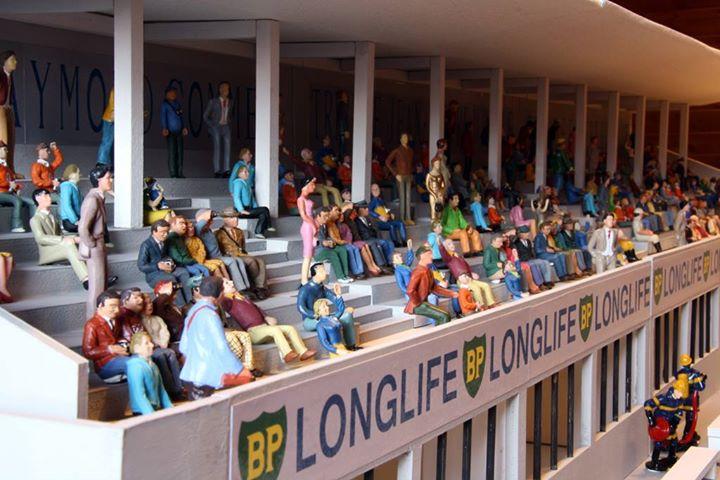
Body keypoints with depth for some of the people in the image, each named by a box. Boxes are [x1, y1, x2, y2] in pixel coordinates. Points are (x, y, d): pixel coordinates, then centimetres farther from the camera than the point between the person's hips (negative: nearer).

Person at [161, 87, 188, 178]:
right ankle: (173, 174, -4)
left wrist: (184, 127, 16)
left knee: (180, 152, 7)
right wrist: (164, 128, -21)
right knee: (172, 153, -7)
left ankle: (179, 173, 14)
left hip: (179, 132, 6)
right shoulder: (165, 104, -2)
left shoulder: (177, 103, 16)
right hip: (170, 133, -6)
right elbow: (163, 116, -10)